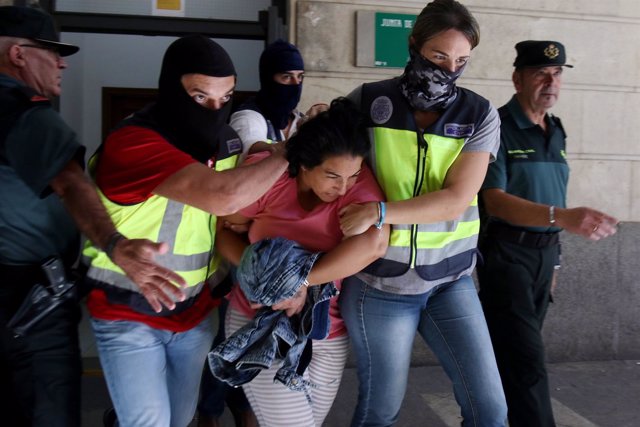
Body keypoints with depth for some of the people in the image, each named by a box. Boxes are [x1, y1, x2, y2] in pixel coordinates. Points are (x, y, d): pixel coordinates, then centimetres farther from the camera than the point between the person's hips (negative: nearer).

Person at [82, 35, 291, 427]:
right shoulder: (131, 142, -25)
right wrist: (290, 152, -25)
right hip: (128, 315, -5)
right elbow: (223, 196, -39)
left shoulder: (228, 143, -4)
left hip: (195, 310, 6)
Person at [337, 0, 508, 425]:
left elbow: (456, 200, -14)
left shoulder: (480, 115, -4)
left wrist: (378, 212, -23)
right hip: (379, 282, -1)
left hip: (451, 280, 2)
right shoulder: (367, 102, -6)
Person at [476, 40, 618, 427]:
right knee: (526, 361, -9)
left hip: (544, 253, 8)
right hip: (506, 253, -7)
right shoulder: (497, 129, -13)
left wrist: (553, 254, 19)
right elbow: (494, 201, -24)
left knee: (513, 354, 16)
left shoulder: (556, 132, 11)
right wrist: (563, 216, -36)